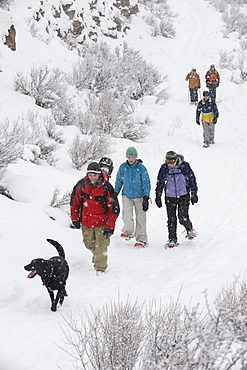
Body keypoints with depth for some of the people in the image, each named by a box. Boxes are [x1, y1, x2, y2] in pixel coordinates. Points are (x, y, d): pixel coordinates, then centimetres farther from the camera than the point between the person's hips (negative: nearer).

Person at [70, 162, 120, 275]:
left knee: (101, 246, -4)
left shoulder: (106, 187, -17)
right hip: (86, 222, 4)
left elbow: (114, 208, -13)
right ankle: (96, 253, 51)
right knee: (89, 243, 19)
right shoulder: (81, 185, -10)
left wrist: (109, 227, -15)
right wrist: (75, 219, 7)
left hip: (102, 222, -4)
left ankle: (100, 267, 14)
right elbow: (74, 202, 6)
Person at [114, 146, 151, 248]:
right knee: (127, 213, -19)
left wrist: (146, 197, -10)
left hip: (139, 196, -2)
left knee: (140, 217, -1)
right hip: (127, 195, 2)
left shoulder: (141, 168, -8)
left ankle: (142, 239, 7)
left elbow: (146, 183, -5)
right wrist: (115, 193, 14)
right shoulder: (123, 167, 0)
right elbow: (119, 181, 14)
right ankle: (128, 232, -1)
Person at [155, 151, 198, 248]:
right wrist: (158, 196, 6)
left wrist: (194, 194, 1)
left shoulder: (184, 166, -8)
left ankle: (190, 230, 20)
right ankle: (172, 240, 9)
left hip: (183, 196, -2)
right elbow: (159, 182, 8)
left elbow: (192, 179, 1)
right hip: (170, 197, 2)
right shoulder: (164, 168, -2)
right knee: (171, 219, 0)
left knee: (183, 217, -10)